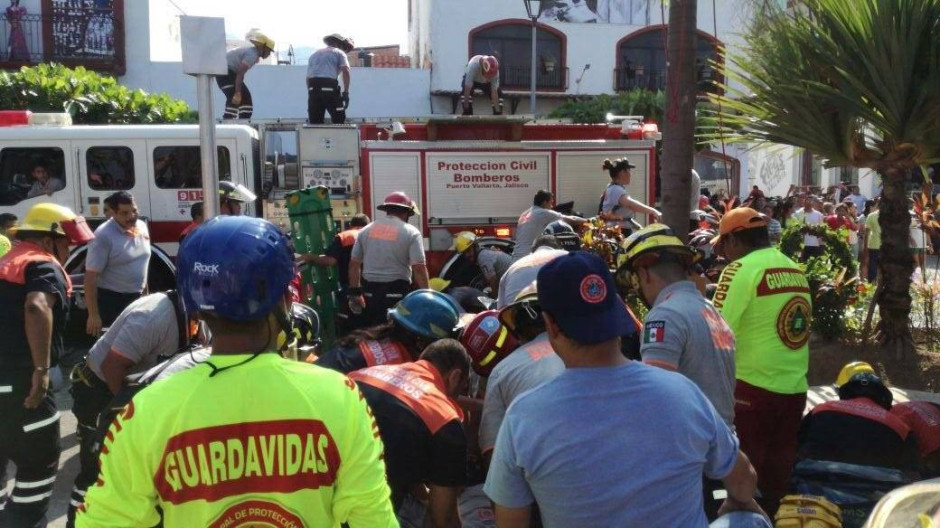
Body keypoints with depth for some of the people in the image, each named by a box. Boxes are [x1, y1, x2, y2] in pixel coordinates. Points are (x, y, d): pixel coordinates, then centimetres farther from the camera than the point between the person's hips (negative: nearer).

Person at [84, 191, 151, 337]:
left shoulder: (142, 227, 3)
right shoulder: (104, 235, -19)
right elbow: (90, 276, -19)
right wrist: (93, 315, -22)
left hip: (138, 298, 7)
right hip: (111, 301, -7)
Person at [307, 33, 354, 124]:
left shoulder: (315, 53, 29)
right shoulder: (339, 53, 14)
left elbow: (308, 76, 23)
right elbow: (345, 71, -4)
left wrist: (310, 94, 24)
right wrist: (346, 92, -6)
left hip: (312, 87, 5)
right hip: (329, 86, -5)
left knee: (314, 122, 5)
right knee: (338, 120, 2)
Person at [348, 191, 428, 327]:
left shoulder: (365, 230, 10)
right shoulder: (411, 232, -4)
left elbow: (354, 264, 10)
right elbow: (419, 267, -11)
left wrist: (355, 292, 14)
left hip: (370, 292, 4)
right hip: (397, 291, -4)